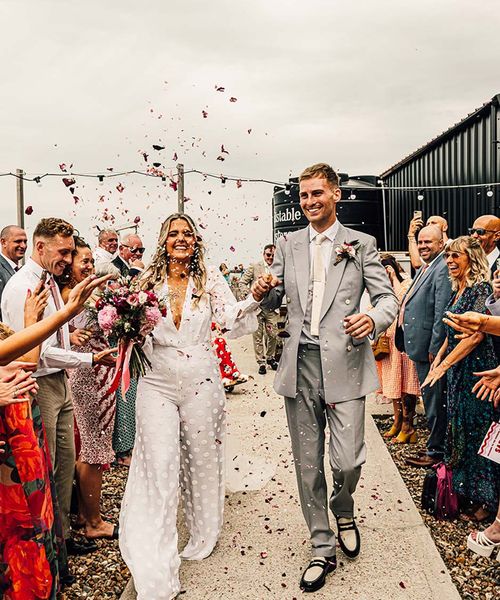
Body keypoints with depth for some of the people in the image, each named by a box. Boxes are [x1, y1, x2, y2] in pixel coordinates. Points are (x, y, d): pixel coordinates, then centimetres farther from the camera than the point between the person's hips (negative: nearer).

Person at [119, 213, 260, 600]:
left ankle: (203, 538, 39)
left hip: (201, 380, 0)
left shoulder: (210, 279, -1)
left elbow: (231, 317, -13)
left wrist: (254, 299, -30)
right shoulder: (147, 281, 3)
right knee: (158, 466, -5)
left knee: (201, 458, 13)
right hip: (158, 381, 0)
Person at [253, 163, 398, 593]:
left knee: (347, 460, -5)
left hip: (343, 364, -2)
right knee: (307, 464, 9)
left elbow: (388, 297, 1)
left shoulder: (361, 244, 4)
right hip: (300, 365, 3)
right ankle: (323, 550, 27)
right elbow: (274, 301, 15)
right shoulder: (288, 246, 12)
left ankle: (344, 513, 31)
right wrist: (264, 291, -9)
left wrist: (374, 320, -21)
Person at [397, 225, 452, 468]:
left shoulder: (442, 269, -14)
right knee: (430, 399, 18)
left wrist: (434, 349, -21)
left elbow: (441, 313, -20)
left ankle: (436, 451, 14)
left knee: (434, 401, 2)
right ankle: (435, 446, 30)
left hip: (430, 347, -10)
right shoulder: (423, 269, 17)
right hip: (420, 347, 10)